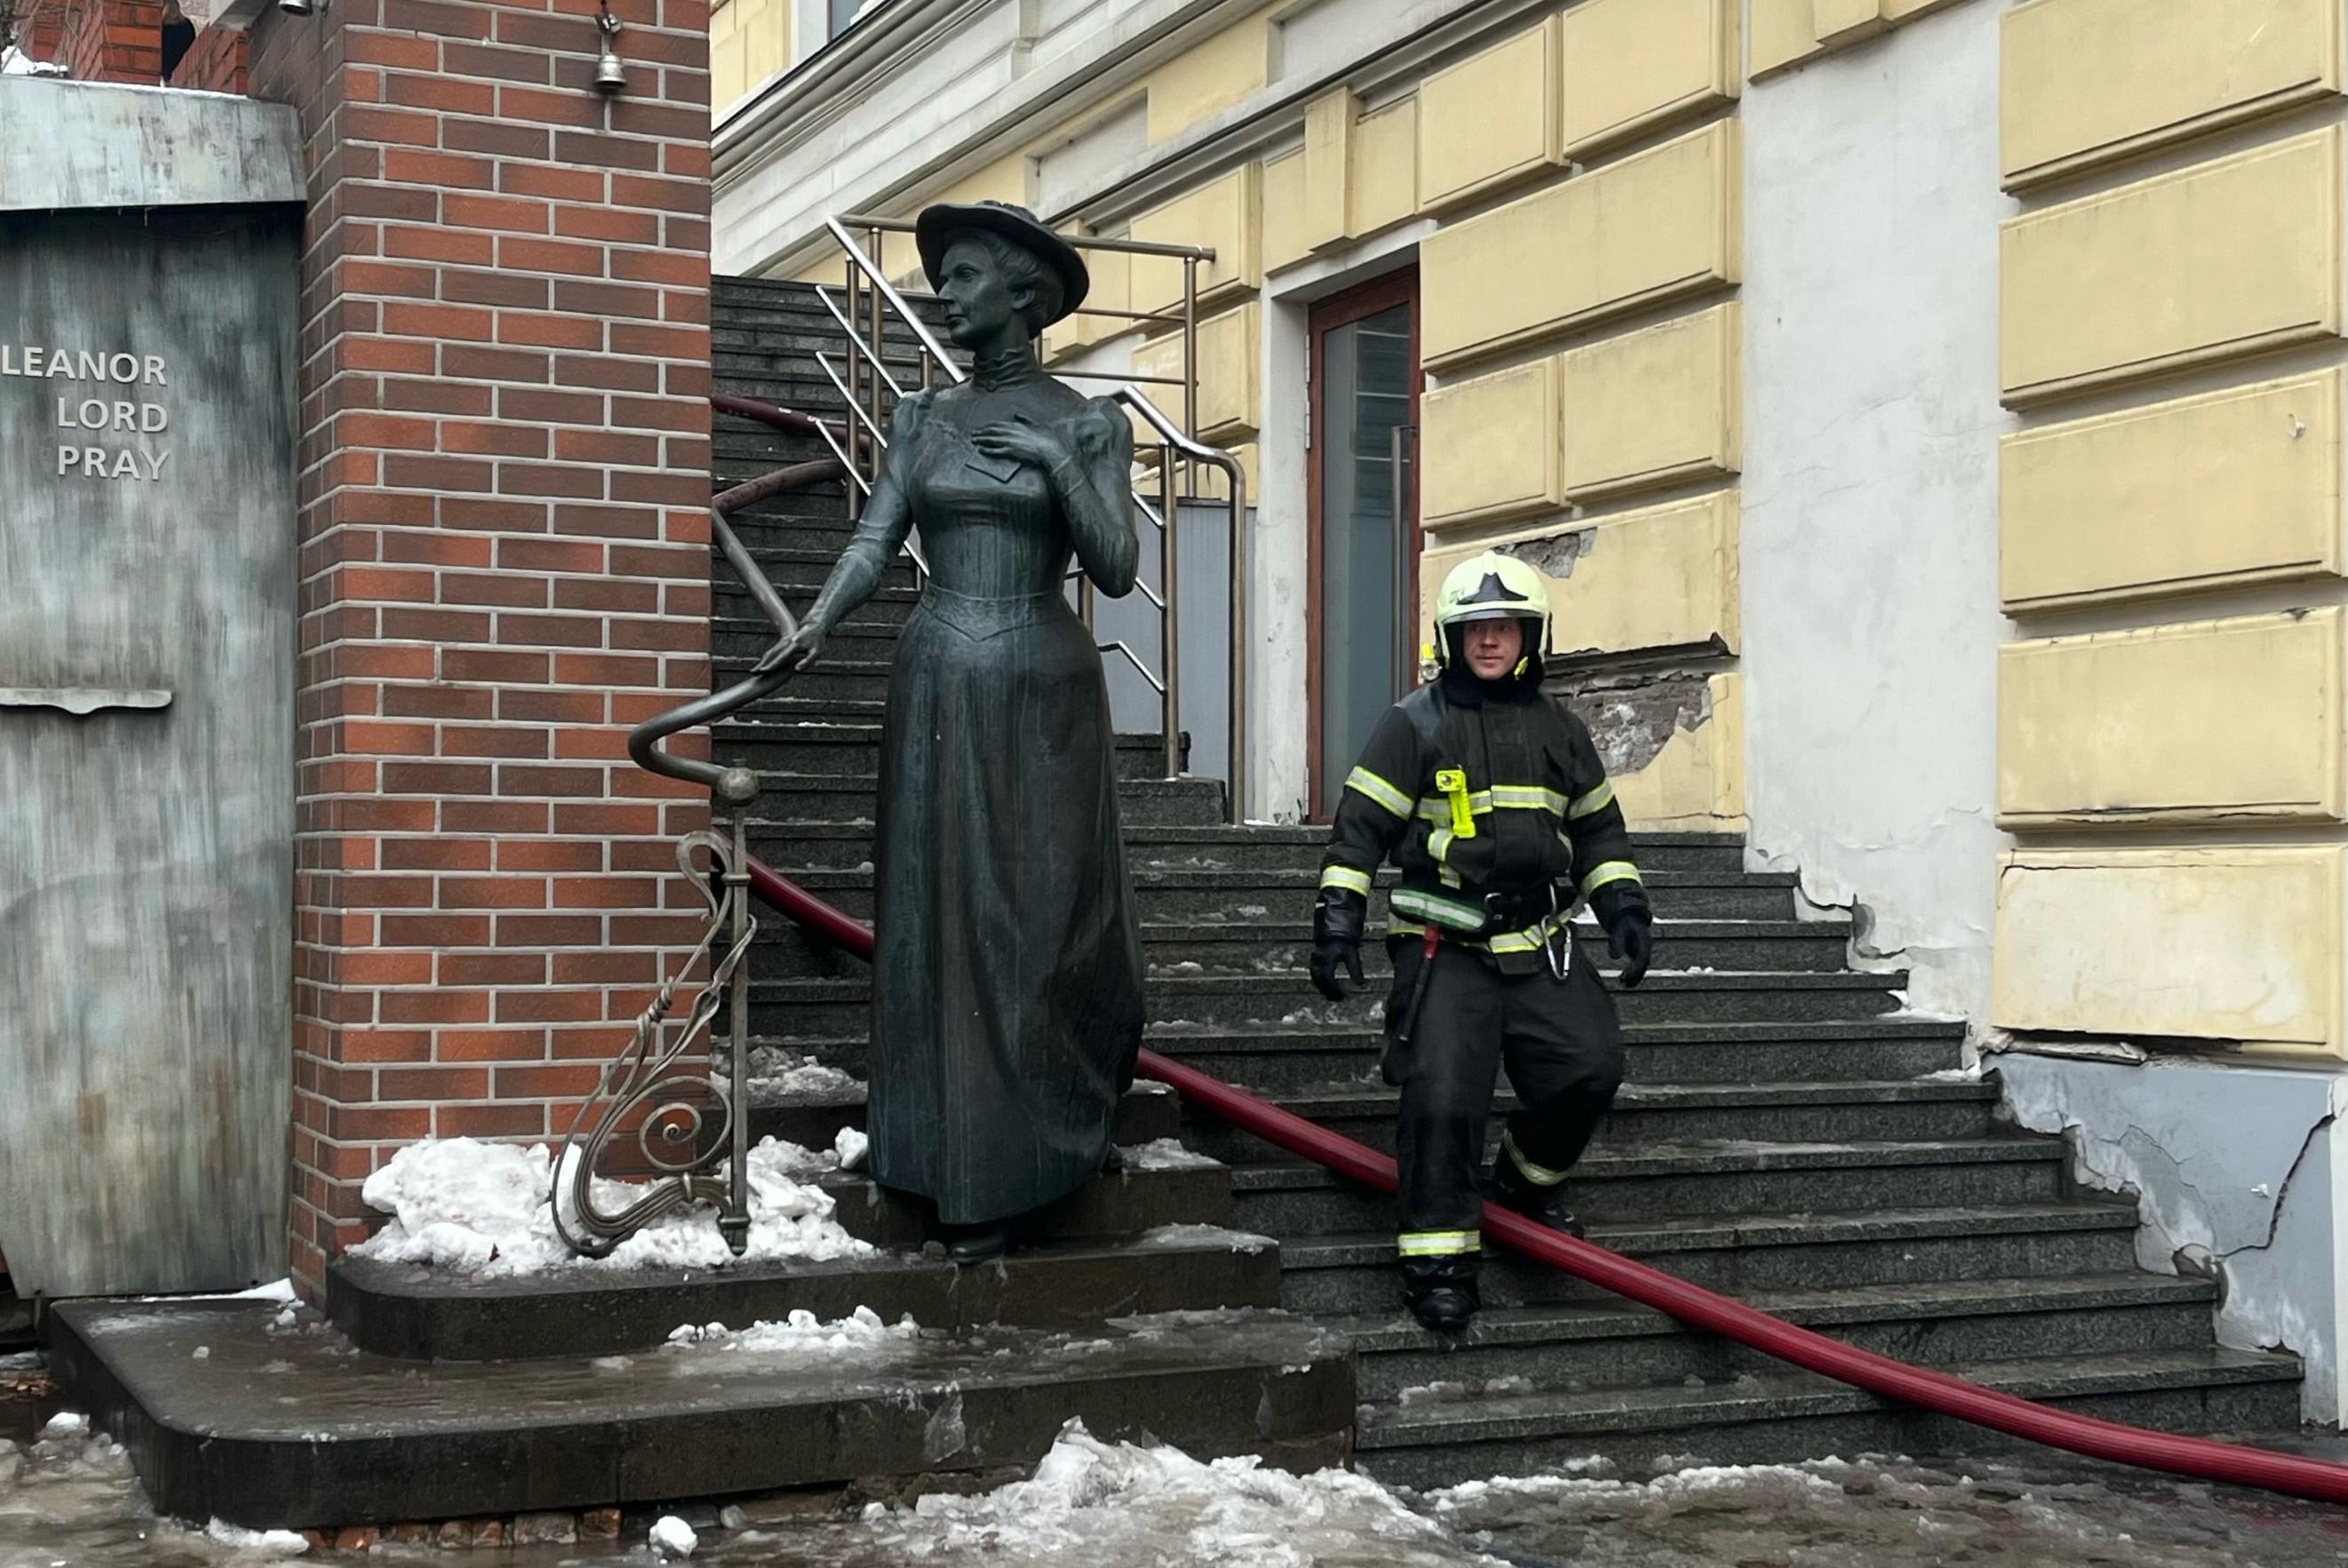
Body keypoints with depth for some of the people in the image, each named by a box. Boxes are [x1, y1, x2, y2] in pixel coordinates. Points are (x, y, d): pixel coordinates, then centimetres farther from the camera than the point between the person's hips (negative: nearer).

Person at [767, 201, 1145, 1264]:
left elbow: (1115, 571, -8)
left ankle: (1065, 1127, 19)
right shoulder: (923, 420, 9)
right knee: (943, 924, 2)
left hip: (1041, 697, -3)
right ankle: (973, 1172, 10)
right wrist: (815, 624, -20)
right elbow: (871, 548, -1)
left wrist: (1056, 464, -18)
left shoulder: (1090, 424, 1)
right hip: (936, 694, 3)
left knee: (1043, 921, 0)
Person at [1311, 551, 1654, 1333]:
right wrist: (1337, 918, -8)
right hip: (1444, 945, -4)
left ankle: (1529, 1176, 18)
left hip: (1539, 944, 4)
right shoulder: (1415, 724, 0)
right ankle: (1437, 1254, -2)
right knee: (1443, 1095, -15)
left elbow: (1598, 828, 22)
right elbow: (1360, 824, -1)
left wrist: (1624, 906, 11)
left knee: (1591, 1068, -10)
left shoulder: (1558, 731, 13)